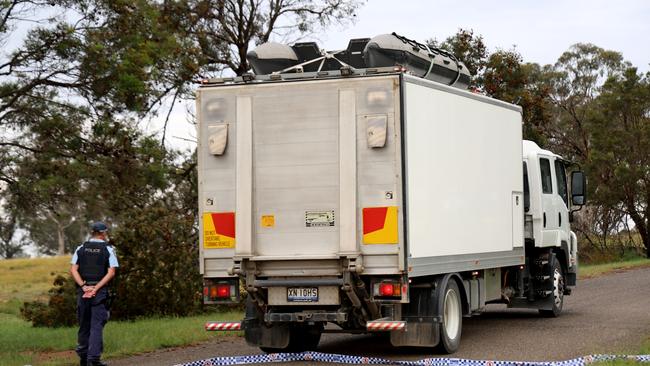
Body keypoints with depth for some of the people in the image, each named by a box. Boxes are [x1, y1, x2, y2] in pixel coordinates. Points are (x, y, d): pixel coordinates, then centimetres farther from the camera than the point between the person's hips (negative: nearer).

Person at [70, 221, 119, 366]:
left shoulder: (81, 248, 9)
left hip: (83, 290, 3)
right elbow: (111, 272, -9)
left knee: (84, 325, 13)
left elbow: (73, 270, -1)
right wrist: (96, 288, -13)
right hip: (100, 291, -3)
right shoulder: (108, 249, 1)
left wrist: (84, 286, -8)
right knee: (96, 325, -4)